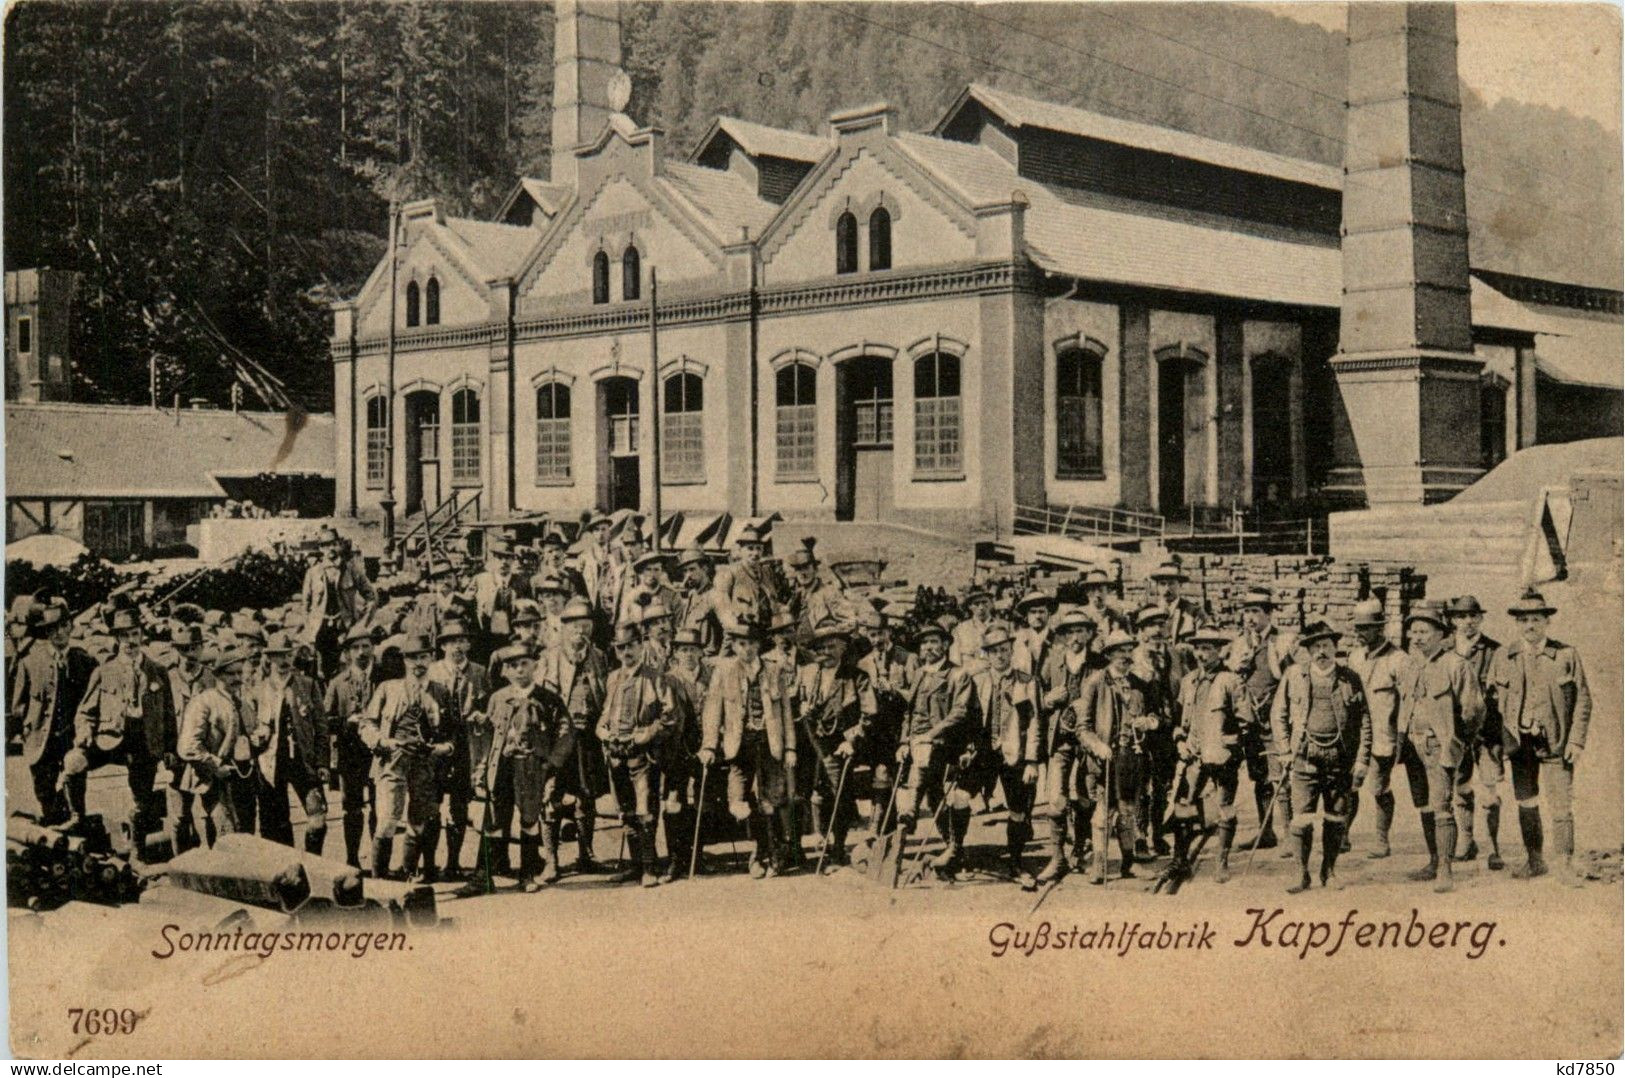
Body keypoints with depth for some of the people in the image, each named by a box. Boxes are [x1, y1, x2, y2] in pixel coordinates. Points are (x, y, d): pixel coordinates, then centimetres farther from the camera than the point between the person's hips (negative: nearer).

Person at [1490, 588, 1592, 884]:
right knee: (1525, 804, 9)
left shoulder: (1567, 655, -1)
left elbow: (1583, 699, 1)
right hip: (1520, 741, 3)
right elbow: (1493, 699, 9)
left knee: (1561, 805, -5)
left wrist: (1577, 740, -6)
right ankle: (1535, 861, 22)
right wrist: (1501, 740, 2)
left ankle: (1567, 866, 4)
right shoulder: (1503, 657, 5)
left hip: (1556, 743, -3)